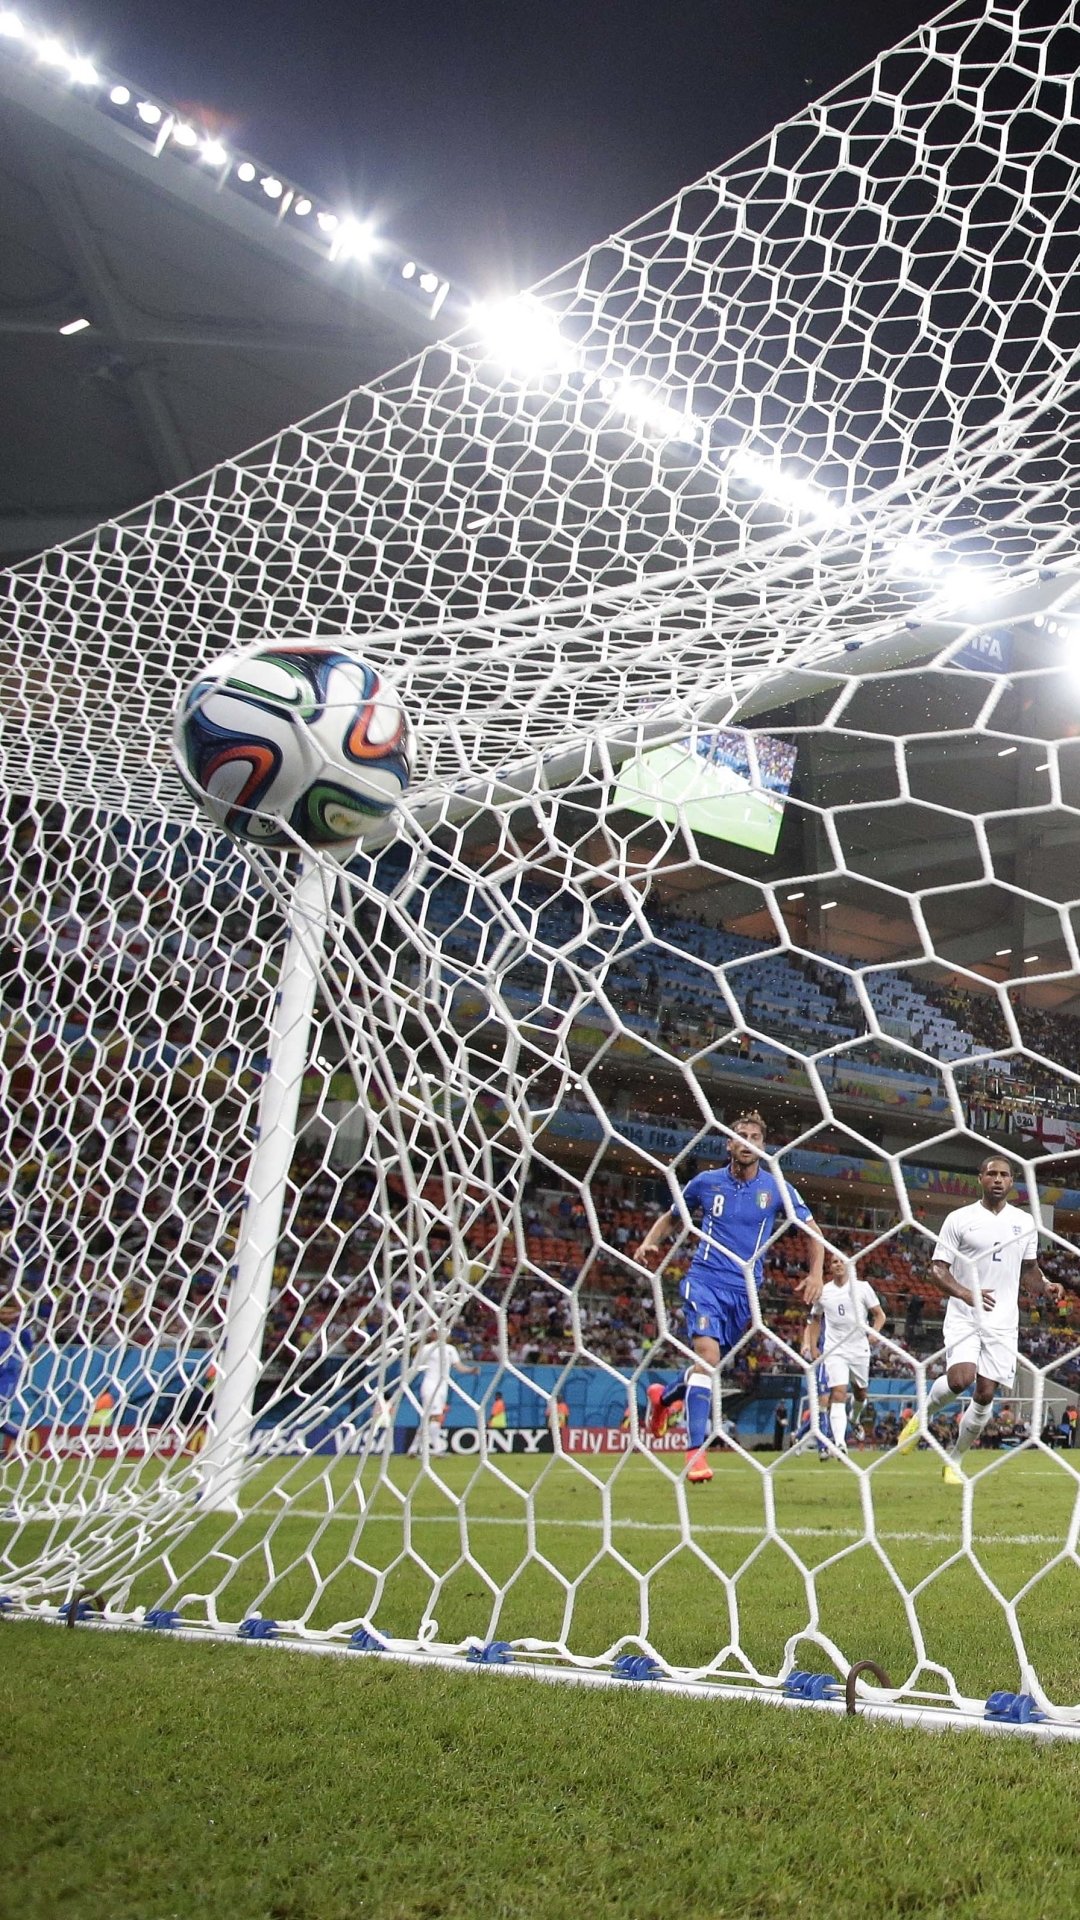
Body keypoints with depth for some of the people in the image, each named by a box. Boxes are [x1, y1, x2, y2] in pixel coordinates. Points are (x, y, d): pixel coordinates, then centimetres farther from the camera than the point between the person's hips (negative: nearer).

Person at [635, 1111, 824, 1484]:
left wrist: (816, 1273, -3)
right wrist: (650, 1242, -4)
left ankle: (662, 1397, 44)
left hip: (744, 1289, 2)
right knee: (708, 1352, -23)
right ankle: (696, 1450, -22)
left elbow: (812, 1230, 11)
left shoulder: (777, 1188, 1)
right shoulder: (706, 1183, 2)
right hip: (705, 1279, -2)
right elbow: (671, 1218, 16)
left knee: (710, 1363, 12)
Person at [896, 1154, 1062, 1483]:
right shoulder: (959, 1219, -3)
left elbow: (1028, 1269, 20)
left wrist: (1045, 1286, -3)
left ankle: (954, 1460, 20)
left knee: (985, 1395, 0)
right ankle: (922, 1416, 7)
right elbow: (938, 1268, -4)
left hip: (1003, 1323, 3)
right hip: (964, 1317, -3)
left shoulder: (1025, 1222, 9)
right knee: (960, 1378, -24)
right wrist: (966, 1294, -22)